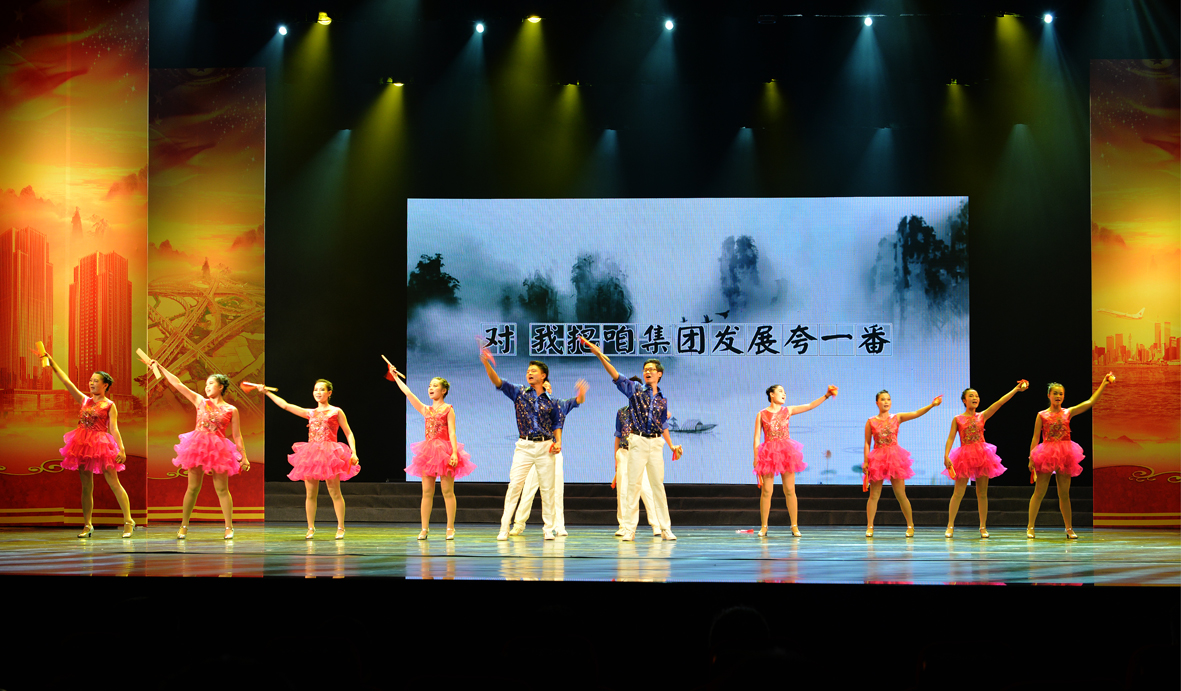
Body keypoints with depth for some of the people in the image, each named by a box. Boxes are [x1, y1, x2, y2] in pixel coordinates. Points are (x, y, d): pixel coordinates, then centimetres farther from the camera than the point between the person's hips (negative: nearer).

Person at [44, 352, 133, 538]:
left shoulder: (109, 405, 0)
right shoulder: (85, 401, 13)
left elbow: (114, 429, -7)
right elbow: (66, 381, 12)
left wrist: (121, 449, -17)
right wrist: (52, 363, 10)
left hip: (101, 445, -5)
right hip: (83, 445, 5)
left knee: (113, 483, -8)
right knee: (86, 486, 7)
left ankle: (128, 521, -6)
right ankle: (88, 525, 11)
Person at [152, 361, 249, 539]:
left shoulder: (231, 410, 6)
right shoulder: (200, 401, 11)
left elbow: (237, 436, 6)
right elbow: (177, 384, 9)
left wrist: (244, 457, 2)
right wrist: (160, 368, 6)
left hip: (218, 449, -1)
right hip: (197, 446, 1)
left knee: (222, 489, -1)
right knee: (193, 487, 2)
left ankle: (229, 527, 4)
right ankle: (184, 527, 9)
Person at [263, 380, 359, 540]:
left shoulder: (336, 412, 6)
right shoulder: (310, 413, 16)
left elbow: (348, 433, 4)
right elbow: (285, 405, 16)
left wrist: (354, 452, -9)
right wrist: (267, 392, 14)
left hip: (330, 454, -4)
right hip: (311, 454, 4)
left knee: (334, 492, -5)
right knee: (310, 493, 2)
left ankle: (340, 528, 1)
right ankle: (311, 528, 9)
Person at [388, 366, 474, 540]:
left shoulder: (448, 409, 2)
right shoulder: (426, 410, 15)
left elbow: (452, 433, -6)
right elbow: (408, 393, 14)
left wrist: (454, 452, -16)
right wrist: (396, 377, 16)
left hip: (444, 450, -5)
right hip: (428, 451, 5)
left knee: (448, 491, -4)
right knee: (427, 492, 2)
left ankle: (450, 529, -1)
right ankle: (424, 529, 2)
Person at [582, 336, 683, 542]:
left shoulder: (662, 400, 13)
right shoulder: (635, 390, 4)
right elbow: (615, 376, -7)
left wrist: (672, 446, 17)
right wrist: (599, 355, -20)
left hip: (656, 443, 3)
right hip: (637, 441, -3)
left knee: (658, 484, 3)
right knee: (633, 484, -5)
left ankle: (665, 528, 7)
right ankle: (629, 529, -3)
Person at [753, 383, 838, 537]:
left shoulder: (787, 411, 10)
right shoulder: (762, 414, 5)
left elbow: (810, 406, 5)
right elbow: (756, 438, 3)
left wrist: (826, 395, -4)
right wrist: (756, 457, -4)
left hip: (786, 451, 2)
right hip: (768, 453, -2)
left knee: (790, 491, 0)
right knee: (766, 491, -2)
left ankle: (794, 526, 4)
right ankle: (764, 527, 5)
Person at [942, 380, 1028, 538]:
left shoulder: (982, 416, 8)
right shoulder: (957, 419, 3)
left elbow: (1000, 402, 2)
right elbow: (950, 439, -2)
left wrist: (1016, 389, -4)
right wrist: (946, 456, -14)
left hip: (982, 454, 2)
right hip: (964, 456, -2)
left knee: (982, 493, 4)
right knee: (958, 492, -4)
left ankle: (983, 527, 10)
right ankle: (950, 526, 0)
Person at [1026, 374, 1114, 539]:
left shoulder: (1068, 413, 8)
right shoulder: (1042, 415, 3)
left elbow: (1090, 402, 4)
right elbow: (1035, 438, 2)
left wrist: (1103, 384, 1)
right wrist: (1031, 458, -4)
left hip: (1065, 455, 2)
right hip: (1046, 454, -2)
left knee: (1064, 494, 6)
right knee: (1039, 492, -2)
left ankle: (1069, 529, 12)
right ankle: (1030, 527, 2)